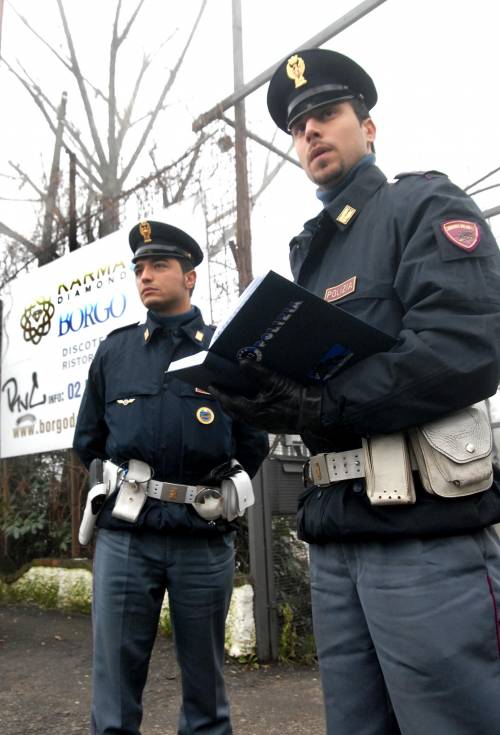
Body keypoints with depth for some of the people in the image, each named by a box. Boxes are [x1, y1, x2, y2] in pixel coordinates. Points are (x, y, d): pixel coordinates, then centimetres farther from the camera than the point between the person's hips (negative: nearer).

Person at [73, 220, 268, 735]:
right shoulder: (114, 351, 9)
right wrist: (116, 486, 8)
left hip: (205, 538, -1)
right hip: (124, 535, 1)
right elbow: (88, 439, 15)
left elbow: (253, 442, 7)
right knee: (114, 680, 7)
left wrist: (222, 492, 0)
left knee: (204, 679, 14)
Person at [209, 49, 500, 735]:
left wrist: (319, 407, -19)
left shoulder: (425, 206, 0)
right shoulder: (309, 255, 22)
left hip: (425, 533, -7)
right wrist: (261, 398, -2)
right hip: (333, 537, 8)